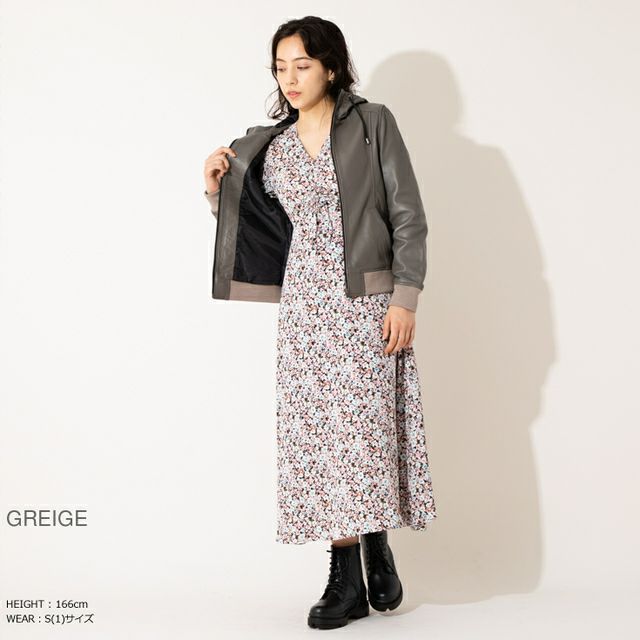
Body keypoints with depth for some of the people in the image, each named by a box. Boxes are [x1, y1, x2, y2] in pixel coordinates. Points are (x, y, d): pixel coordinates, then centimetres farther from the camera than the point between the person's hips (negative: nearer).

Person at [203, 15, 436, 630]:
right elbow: (247, 225, 21)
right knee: (316, 431, 1)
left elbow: (409, 216, -3)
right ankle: (346, 579, 8)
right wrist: (218, 189, 2)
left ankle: (377, 547, 19)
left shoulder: (371, 123, 2)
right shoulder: (271, 146, 13)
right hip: (304, 304, 4)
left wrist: (404, 299, -11)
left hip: (367, 302, -3)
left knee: (368, 425, -3)